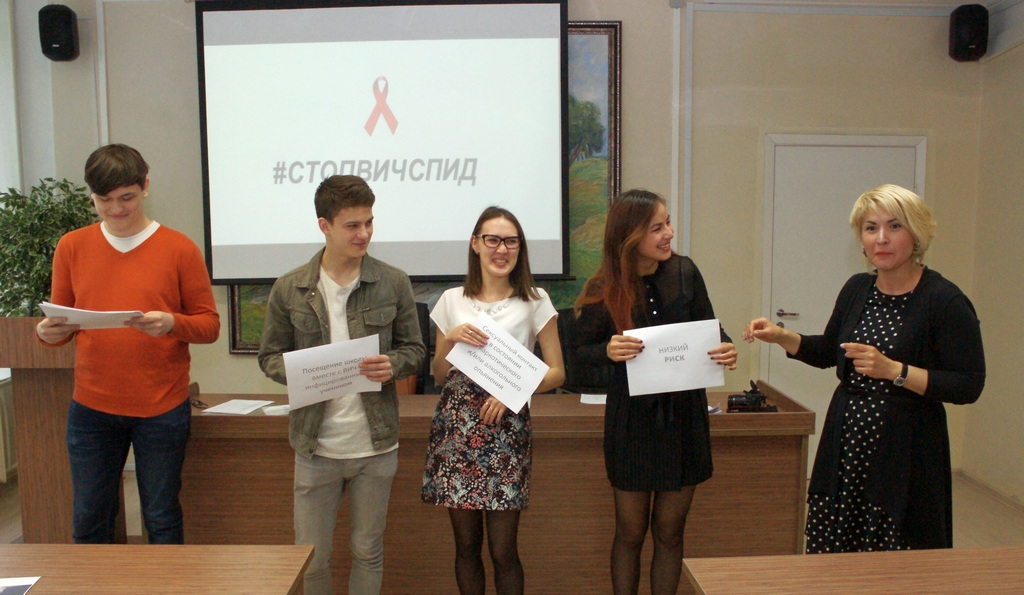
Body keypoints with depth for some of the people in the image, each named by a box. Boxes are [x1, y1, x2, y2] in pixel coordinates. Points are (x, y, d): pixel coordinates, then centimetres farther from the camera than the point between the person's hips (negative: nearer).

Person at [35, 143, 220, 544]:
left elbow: (209, 324, -3)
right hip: (91, 407, 3)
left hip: (162, 409, -2)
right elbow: (61, 323, 11)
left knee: (161, 520, 7)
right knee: (88, 521, 11)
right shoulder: (72, 247, 6)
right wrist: (48, 332, -11)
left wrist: (172, 324, -22)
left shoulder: (179, 249, -3)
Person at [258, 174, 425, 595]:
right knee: (311, 557, 12)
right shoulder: (289, 289, -2)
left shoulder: (394, 284, -2)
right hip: (315, 446, 0)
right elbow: (270, 355, 5)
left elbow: (414, 349, 6)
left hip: (376, 445, 0)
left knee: (368, 552, 15)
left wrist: (393, 364, -16)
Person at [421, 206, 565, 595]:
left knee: (503, 549, 1)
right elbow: (439, 376, 11)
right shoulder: (452, 301, 7)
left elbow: (556, 372, 1)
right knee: (466, 544, 10)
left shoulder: (535, 301, 1)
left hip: (506, 429, -2)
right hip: (456, 428, 2)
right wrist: (451, 339, -8)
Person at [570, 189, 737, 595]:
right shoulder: (604, 289, -11)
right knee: (630, 533, 11)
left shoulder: (684, 272, -6)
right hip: (633, 420, -2)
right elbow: (580, 349, -2)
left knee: (669, 532, 14)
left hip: (684, 415, 2)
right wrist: (608, 350, -24)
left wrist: (726, 350, -15)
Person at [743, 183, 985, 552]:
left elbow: (969, 387, -13)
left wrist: (894, 370, -21)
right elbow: (828, 352, 19)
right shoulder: (857, 289, 7)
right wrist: (781, 337, 4)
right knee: (828, 559, 9)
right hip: (845, 451, 5)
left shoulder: (945, 302, -10)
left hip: (905, 457, -5)